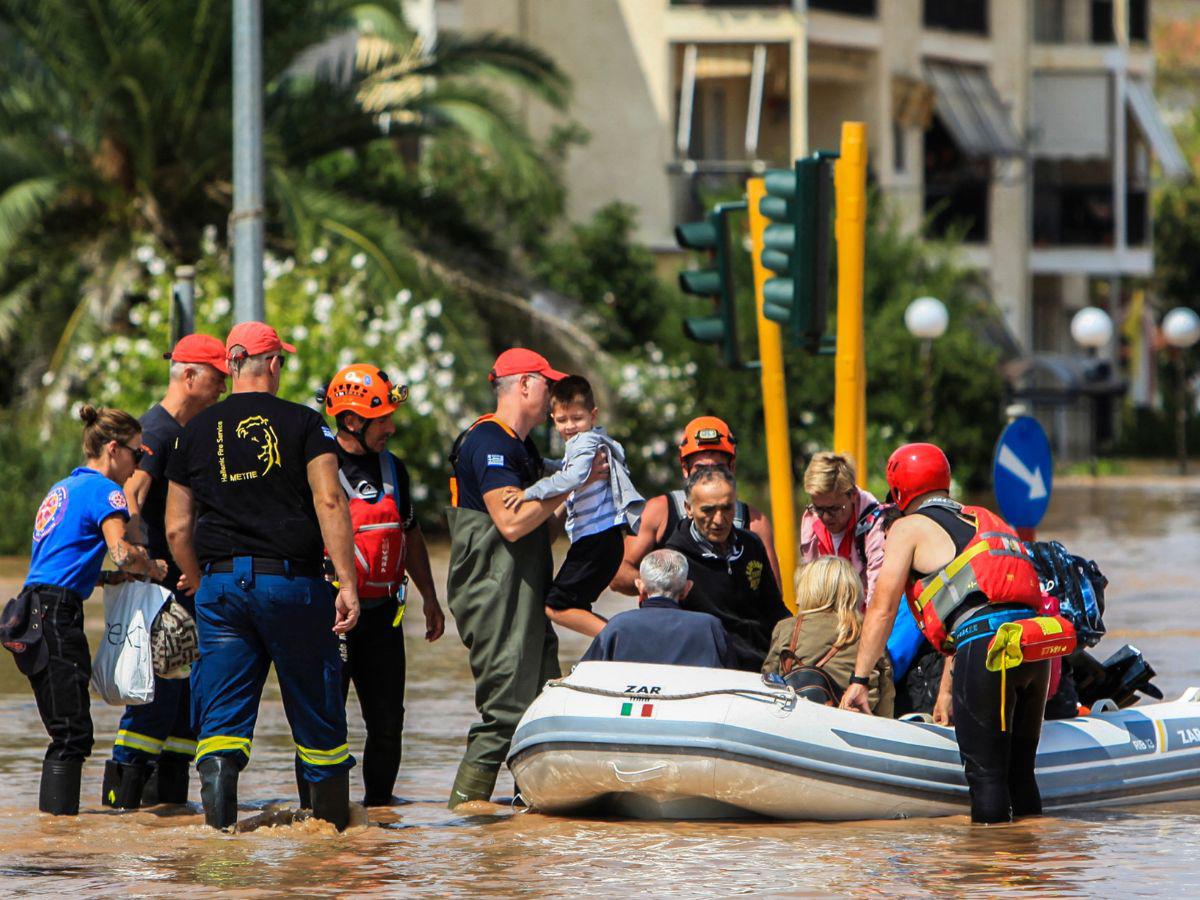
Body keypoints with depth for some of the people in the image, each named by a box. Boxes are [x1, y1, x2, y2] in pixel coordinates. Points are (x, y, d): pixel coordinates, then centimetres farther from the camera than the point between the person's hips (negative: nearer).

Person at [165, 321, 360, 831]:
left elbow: (177, 529, 9)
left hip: (220, 584, 2)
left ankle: (216, 771, -23)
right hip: (292, 580, -2)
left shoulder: (196, 432, 8)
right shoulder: (303, 423, -1)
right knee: (316, 709, 9)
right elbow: (329, 502, -11)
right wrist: (346, 584, -12)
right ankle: (332, 820, 16)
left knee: (223, 711, 3)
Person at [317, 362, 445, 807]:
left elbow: (410, 534, 25)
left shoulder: (392, 469, 14)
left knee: (388, 720, 7)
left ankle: (379, 802, 19)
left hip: (382, 613, 6)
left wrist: (429, 597, 25)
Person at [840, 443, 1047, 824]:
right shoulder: (982, 519, 31)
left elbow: (882, 610, 5)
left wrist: (858, 680, 8)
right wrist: (947, 689, 36)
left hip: (987, 649, -7)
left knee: (984, 771, -1)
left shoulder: (909, 528, 10)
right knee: (1018, 771, 15)